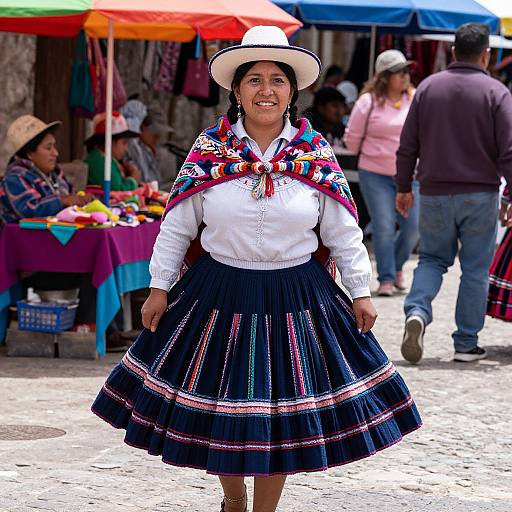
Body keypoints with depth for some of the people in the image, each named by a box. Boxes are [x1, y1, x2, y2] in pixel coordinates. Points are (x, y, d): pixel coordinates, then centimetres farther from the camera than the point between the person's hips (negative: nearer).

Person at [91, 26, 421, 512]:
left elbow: (343, 233, 5)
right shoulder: (208, 149, -3)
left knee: (280, 416, 4)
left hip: (296, 298, 0)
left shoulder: (316, 153, -2)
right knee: (221, 413, 8)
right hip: (220, 293, 0)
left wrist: (361, 291, 6)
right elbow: (177, 225, 3)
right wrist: (159, 287, 2)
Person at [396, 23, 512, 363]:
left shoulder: (428, 87, 2)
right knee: (475, 269, 7)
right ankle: (466, 343, 10)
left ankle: (417, 311, -10)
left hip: (434, 193, 3)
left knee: (433, 258, 16)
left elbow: (408, 145, 6)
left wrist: (404, 187, 16)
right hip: (480, 195, -2)